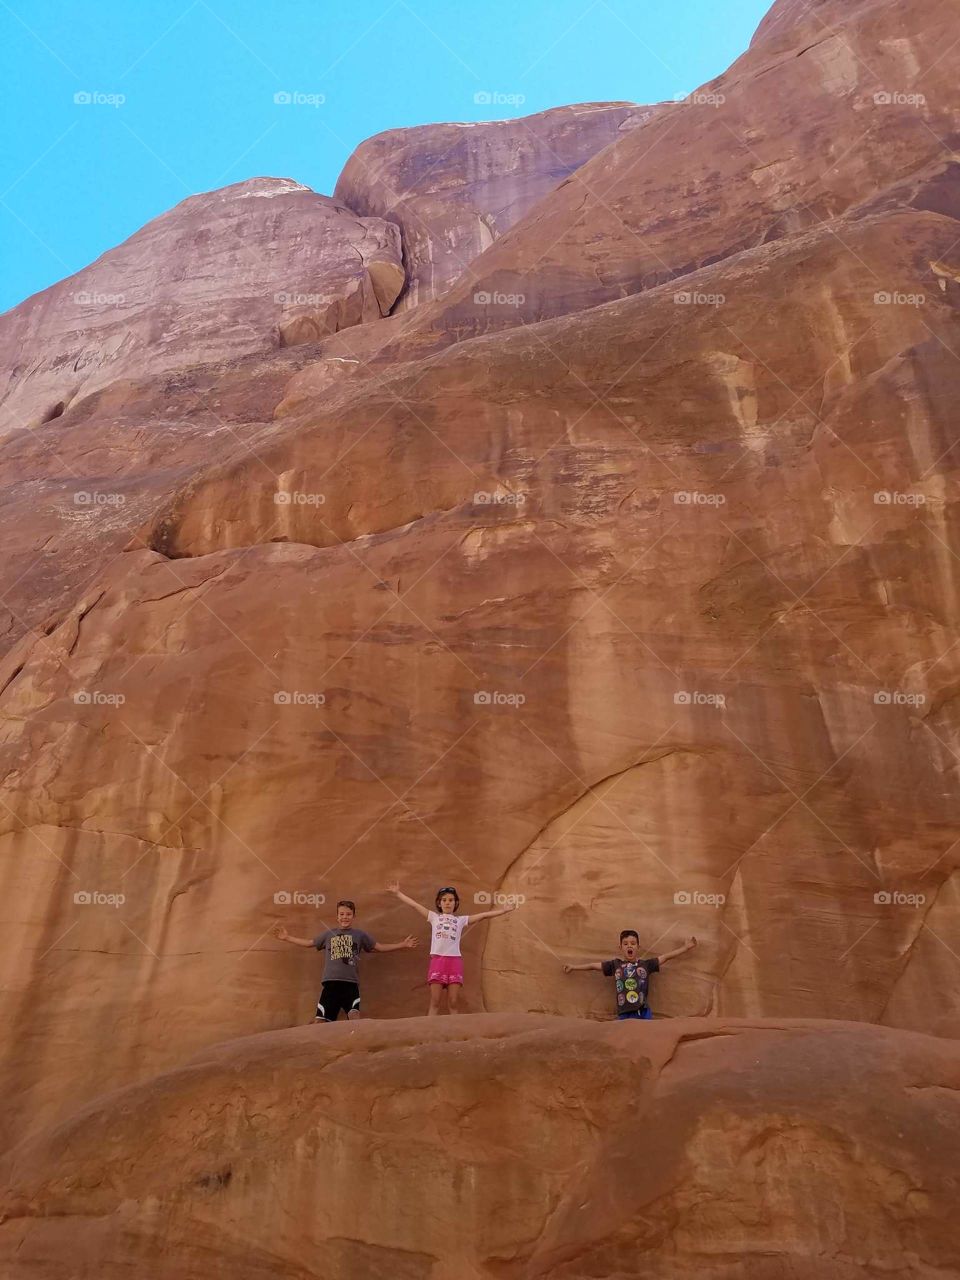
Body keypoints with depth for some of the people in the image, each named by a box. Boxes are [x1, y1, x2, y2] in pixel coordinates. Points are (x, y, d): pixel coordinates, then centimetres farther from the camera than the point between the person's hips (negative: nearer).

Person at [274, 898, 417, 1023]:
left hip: (351, 984, -1)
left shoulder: (360, 935, 11)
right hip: (330, 983, 1)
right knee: (320, 1021, -3)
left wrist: (402, 945, 10)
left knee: (355, 1017, -23)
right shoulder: (328, 934, 14)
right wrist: (287, 937, 22)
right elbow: (309, 942, 24)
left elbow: (379, 946, 15)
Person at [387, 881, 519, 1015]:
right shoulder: (434, 917, 15)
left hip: (455, 961, 1)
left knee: (454, 1002, -1)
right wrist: (397, 893, 9)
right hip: (437, 960, -1)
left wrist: (504, 910, 8)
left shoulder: (461, 920, 16)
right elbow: (414, 905, 12)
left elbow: (483, 915, 13)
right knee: (435, 1001, -4)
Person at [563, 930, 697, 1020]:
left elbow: (666, 956, 9)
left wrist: (686, 948, 8)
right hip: (624, 1014, 0)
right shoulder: (615, 964, 9)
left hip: (643, 1012, 0)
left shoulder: (646, 964, 8)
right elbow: (594, 964, 16)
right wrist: (574, 967, 23)